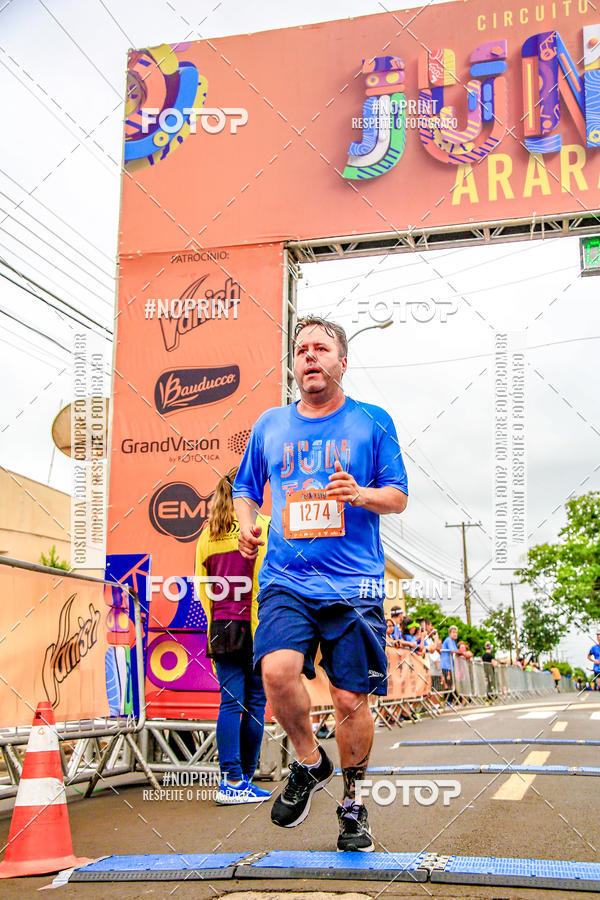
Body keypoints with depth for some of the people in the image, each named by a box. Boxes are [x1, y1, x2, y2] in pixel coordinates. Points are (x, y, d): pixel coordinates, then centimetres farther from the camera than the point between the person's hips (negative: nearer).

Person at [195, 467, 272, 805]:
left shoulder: (208, 533, 12)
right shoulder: (260, 525, -4)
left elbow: (202, 588, 13)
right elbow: (265, 580, -11)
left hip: (221, 626, 5)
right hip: (256, 625, -5)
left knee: (230, 702, 3)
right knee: (255, 703, 3)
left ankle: (231, 779, -2)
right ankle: (244, 780, 7)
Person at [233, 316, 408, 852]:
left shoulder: (372, 422, 7)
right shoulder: (270, 425, 14)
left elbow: (399, 496, 6)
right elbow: (246, 489, 24)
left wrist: (361, 494, -14)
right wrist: (247, 523, 2)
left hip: (354, 585, -1)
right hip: (286, 581, 2)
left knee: (351, 699, -1)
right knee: (278, 670, -22)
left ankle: (352, 802, 25)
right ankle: (310, 763, 6)